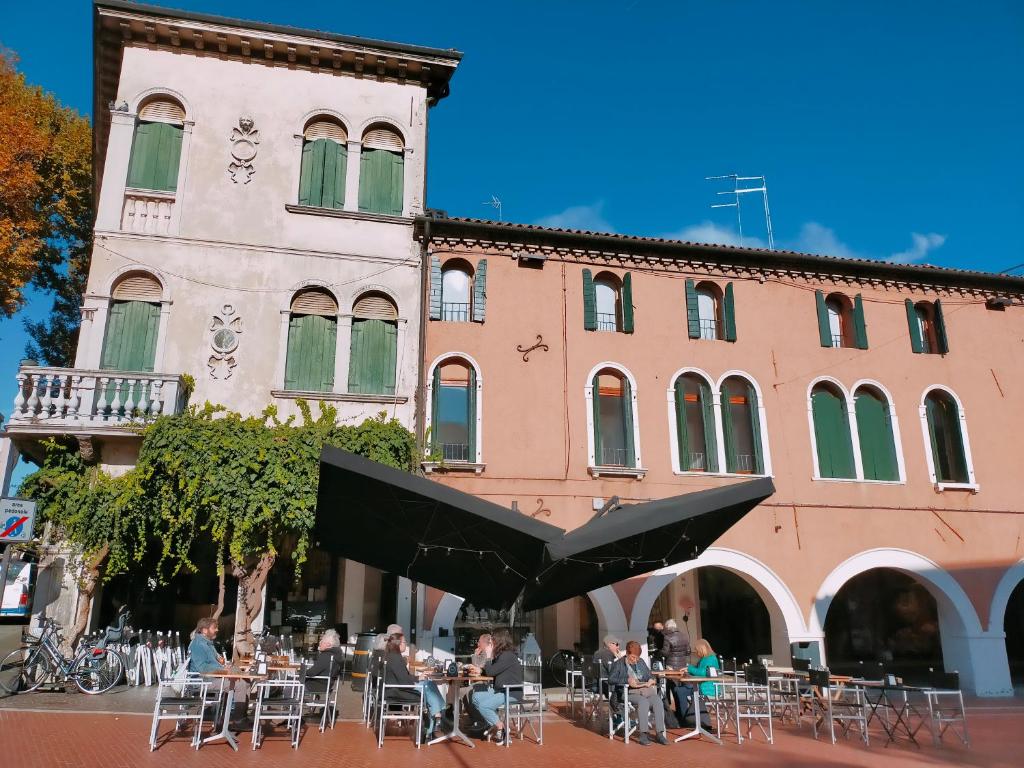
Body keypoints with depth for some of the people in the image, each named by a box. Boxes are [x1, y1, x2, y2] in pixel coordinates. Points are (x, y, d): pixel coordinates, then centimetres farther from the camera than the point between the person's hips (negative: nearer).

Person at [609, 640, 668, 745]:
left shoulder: (641, 662, 24)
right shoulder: (619, 664, 8)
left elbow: (649, 675, 30)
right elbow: (611, 679, -4)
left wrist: (651, 680, 4)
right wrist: (627, 680, -17)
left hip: (646, 690, 4)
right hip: (630, 692, -4)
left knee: (658, 701, -28)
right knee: (643, 701, -36)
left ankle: (659, 733, -26)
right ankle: (643, 735, -33)